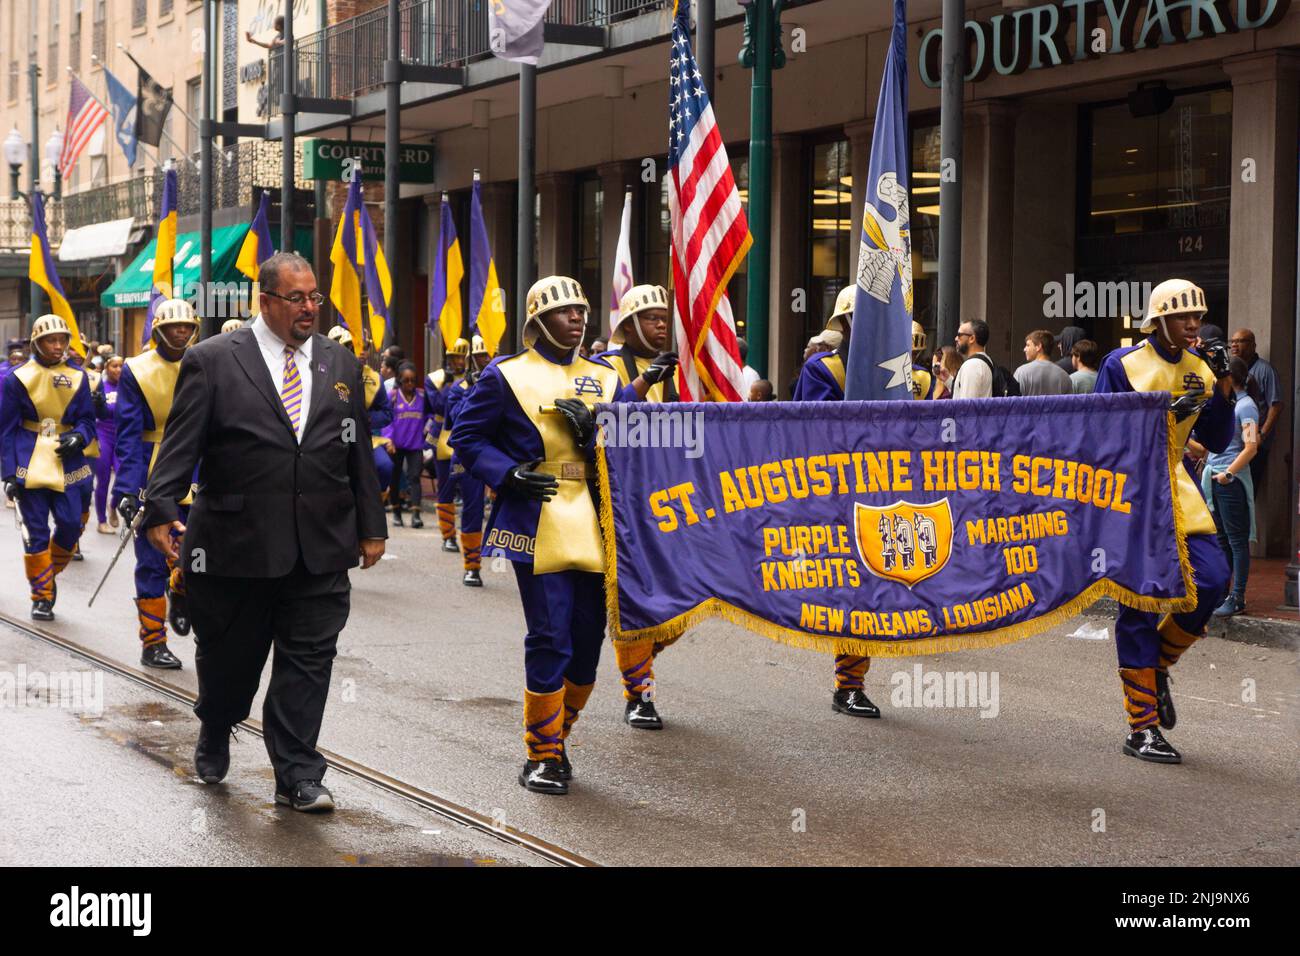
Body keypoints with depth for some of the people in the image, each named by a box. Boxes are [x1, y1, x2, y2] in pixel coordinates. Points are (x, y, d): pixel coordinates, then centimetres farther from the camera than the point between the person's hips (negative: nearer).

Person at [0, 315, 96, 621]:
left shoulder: (77, 377, 5)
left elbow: (86, 420, 10)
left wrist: (78, 437, -14)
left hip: (65, 462, 2)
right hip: (29, 462, -2)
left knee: (71, 524, -4)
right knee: (36, 531, -1)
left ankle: (49, 575, 23)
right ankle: (41, 598, 8)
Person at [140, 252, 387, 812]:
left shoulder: (341, 365, 12)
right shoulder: (213, 361, -2)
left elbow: (358, 452, 15)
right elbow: (180, 444, -7)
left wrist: (370, 527, 15)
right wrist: (162, 509, -19)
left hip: (322, 549, 3)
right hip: (235, 545, -2)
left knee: (308, 660, 0)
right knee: (228, 655, 11)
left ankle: (298, 777, 6)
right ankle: (214, 738, 39)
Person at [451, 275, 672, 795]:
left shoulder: (603, 377, 15)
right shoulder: (507, 376, 2)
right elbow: (466, 436, 3)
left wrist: (642, 387, -8)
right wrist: (508, 474, -11)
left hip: (593, 528, 5)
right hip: (539, 526, -5)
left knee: (588, 639, 7)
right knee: (550, 639, -7)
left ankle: (556, 738, 25)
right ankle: (542, 755, 5)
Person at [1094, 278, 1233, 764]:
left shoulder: (1200, 368, 9)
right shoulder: (1122, 365, -6)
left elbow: (1215, 442, 8)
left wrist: (1222, 390, -6)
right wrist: (1166, 413, -19)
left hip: (1178, 491, 5)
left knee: (1212, 579, -11)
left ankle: (1157, 666, 17)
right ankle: (1142, 728, 3)